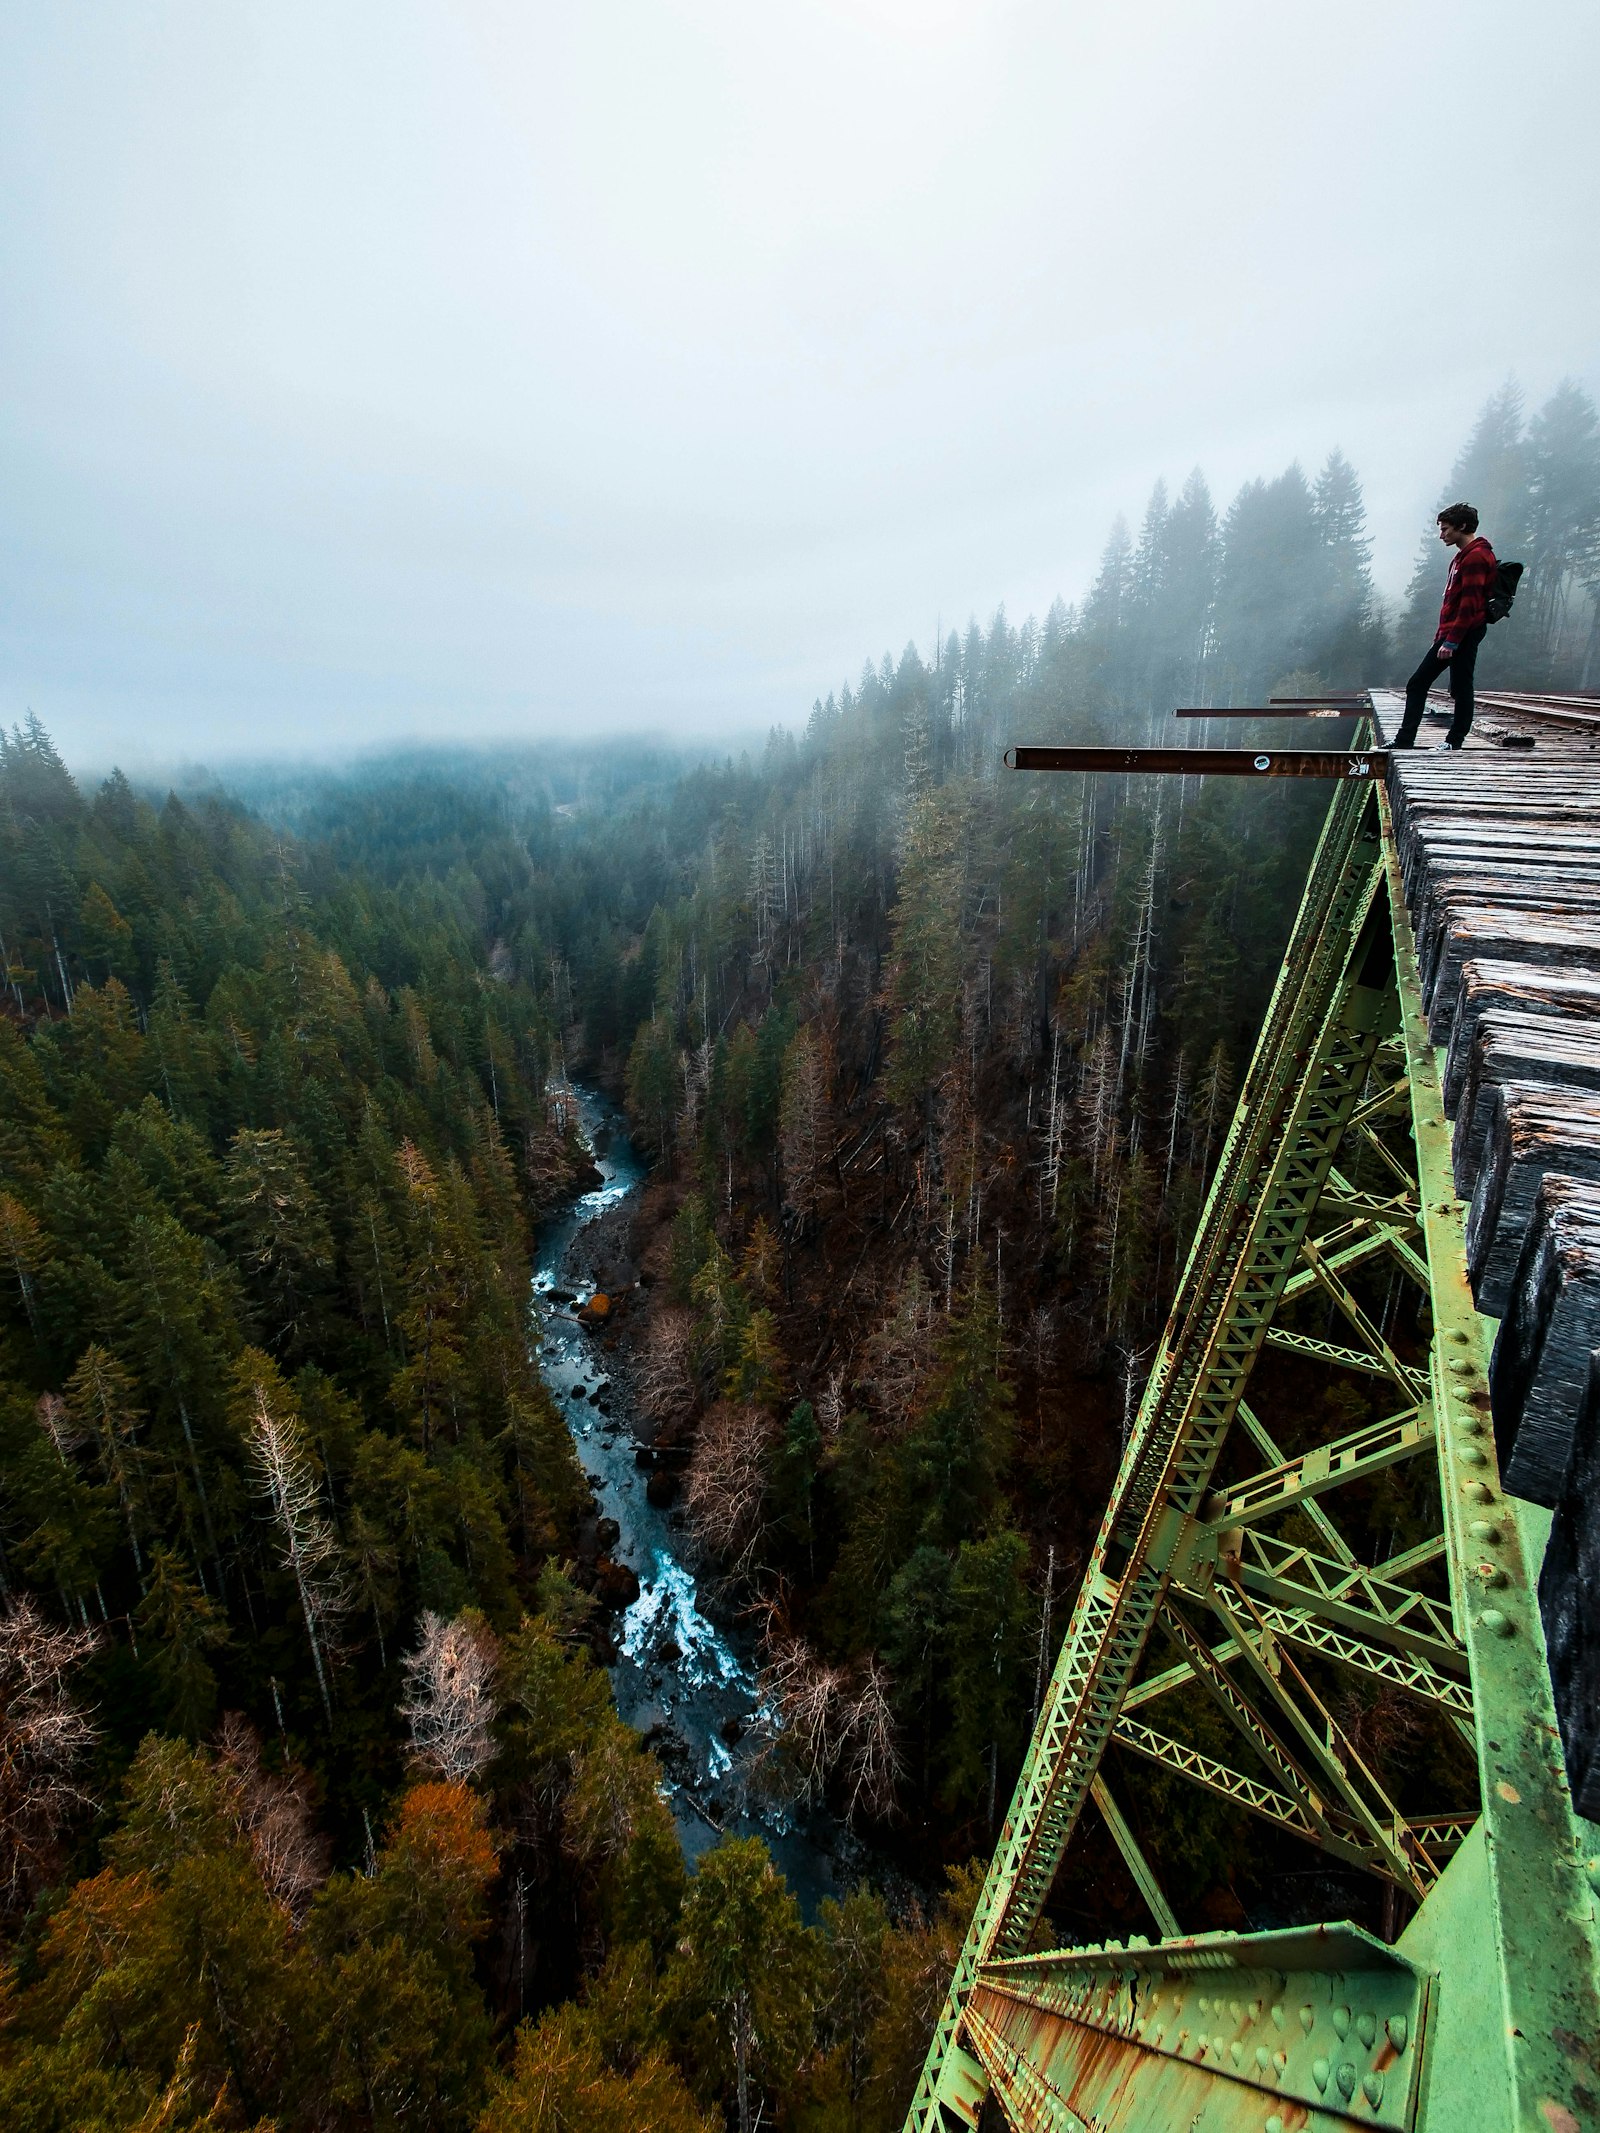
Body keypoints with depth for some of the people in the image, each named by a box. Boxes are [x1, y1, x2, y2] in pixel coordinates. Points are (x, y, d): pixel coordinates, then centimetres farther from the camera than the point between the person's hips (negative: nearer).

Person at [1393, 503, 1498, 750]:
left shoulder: (1476, 556, -13)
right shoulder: (1463, 555, 20)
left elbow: (1469, 604, -20)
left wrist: (1451, 642, -23)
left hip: (1464, 635, -10)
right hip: (1450, 633, 10)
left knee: (1460, 688, -4)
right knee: (1417, 684, 7)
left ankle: (1454, 742, 1)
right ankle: (1404, 741, 5)